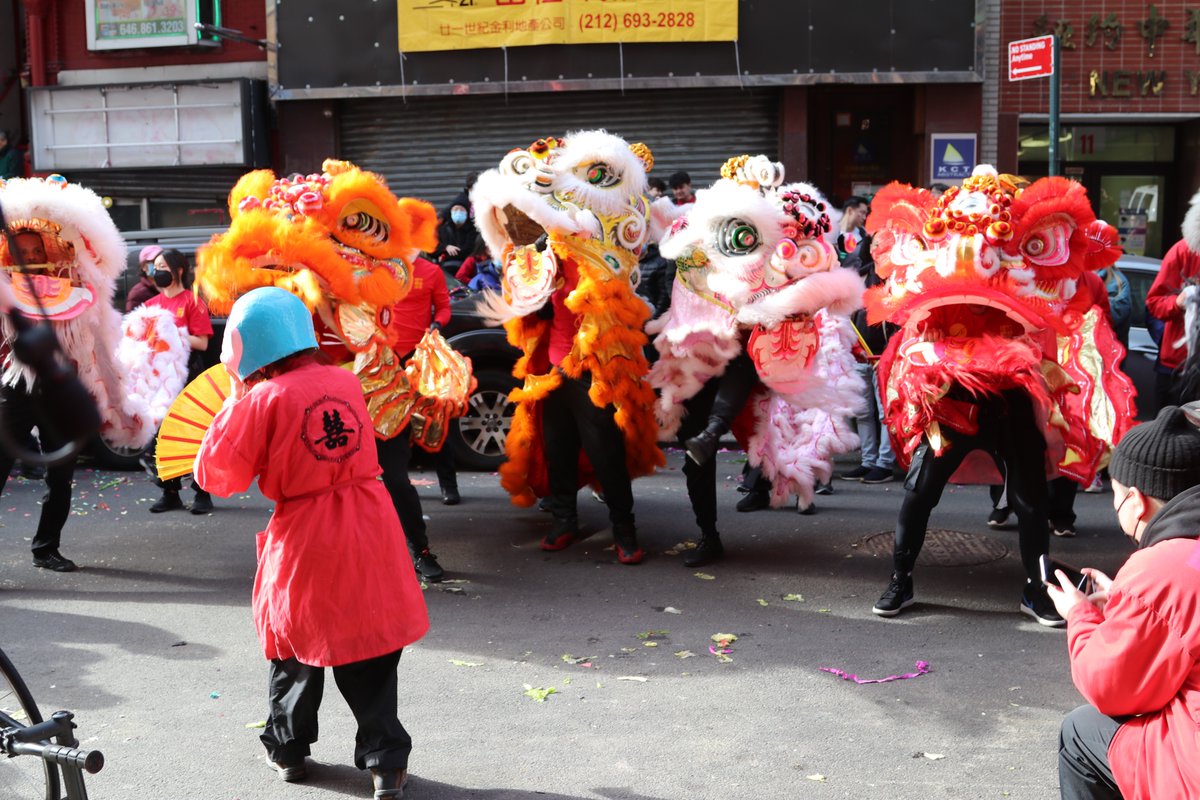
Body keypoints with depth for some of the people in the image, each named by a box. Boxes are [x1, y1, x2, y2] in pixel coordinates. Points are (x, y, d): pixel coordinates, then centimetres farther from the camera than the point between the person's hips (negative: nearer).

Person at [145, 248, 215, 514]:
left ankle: (202, 494, 4)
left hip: (188, 375, -6)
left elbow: (202, 343, -10)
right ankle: (170, 494, 16)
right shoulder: (152, 303, 14)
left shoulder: (192, 301, -4)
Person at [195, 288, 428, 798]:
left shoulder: (262, 399, -11)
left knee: (295, 645, 18)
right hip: (369, 529, 3)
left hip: (305, 543, -3)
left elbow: (216, 477, -3)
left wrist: (234, 400, 5)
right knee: (371, 657, 11)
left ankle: (288, 749, 33)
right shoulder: (347, 382, 3)